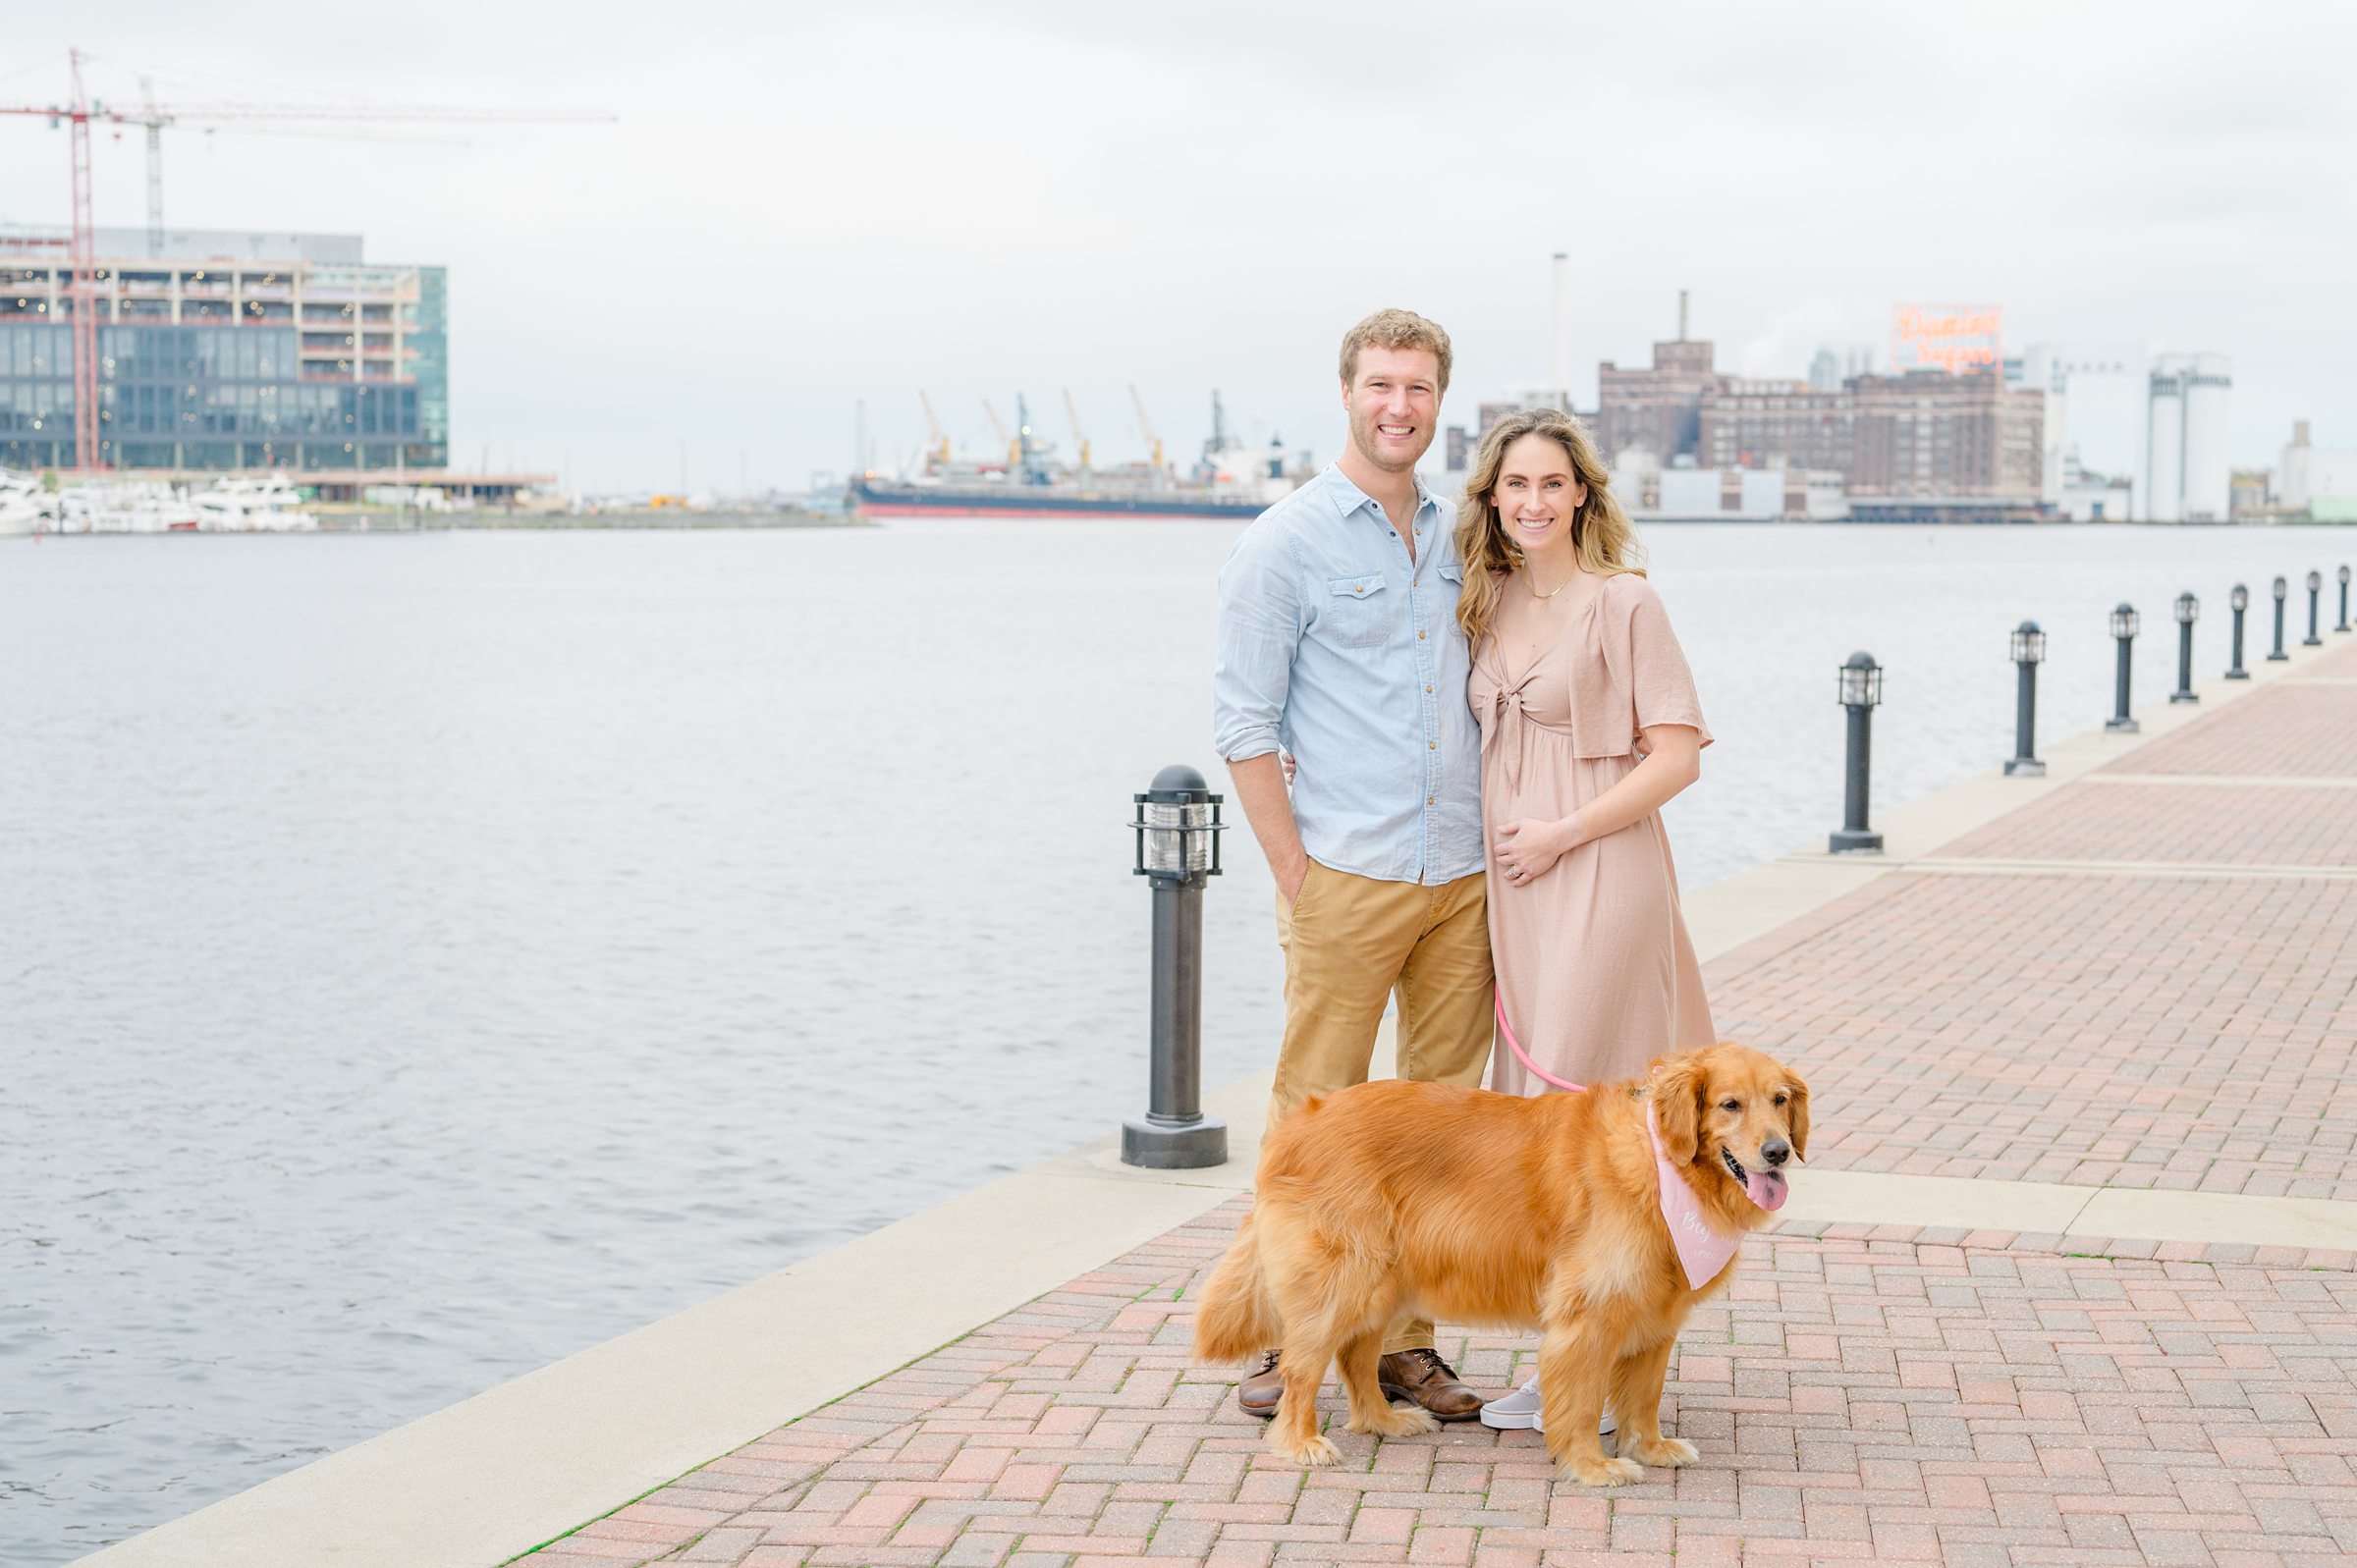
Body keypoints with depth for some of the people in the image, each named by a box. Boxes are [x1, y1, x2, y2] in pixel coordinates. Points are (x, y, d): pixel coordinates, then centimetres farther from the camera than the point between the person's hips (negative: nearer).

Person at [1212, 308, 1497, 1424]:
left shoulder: (1459, 541, 14)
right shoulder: (1285, 544, -3)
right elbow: (1243, 722, -5)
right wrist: (1293, 874, -10)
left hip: (1462, 876, 6)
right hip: (1347, 875, -5)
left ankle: (1404, 1341, 16)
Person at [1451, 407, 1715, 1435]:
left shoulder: (1624, 603, -7)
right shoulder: (1487, 606, 13)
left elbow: (1678, 754, -10)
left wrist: (1560, 834, -12)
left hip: (1601, 877, -7)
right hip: (1510, 886, 7)